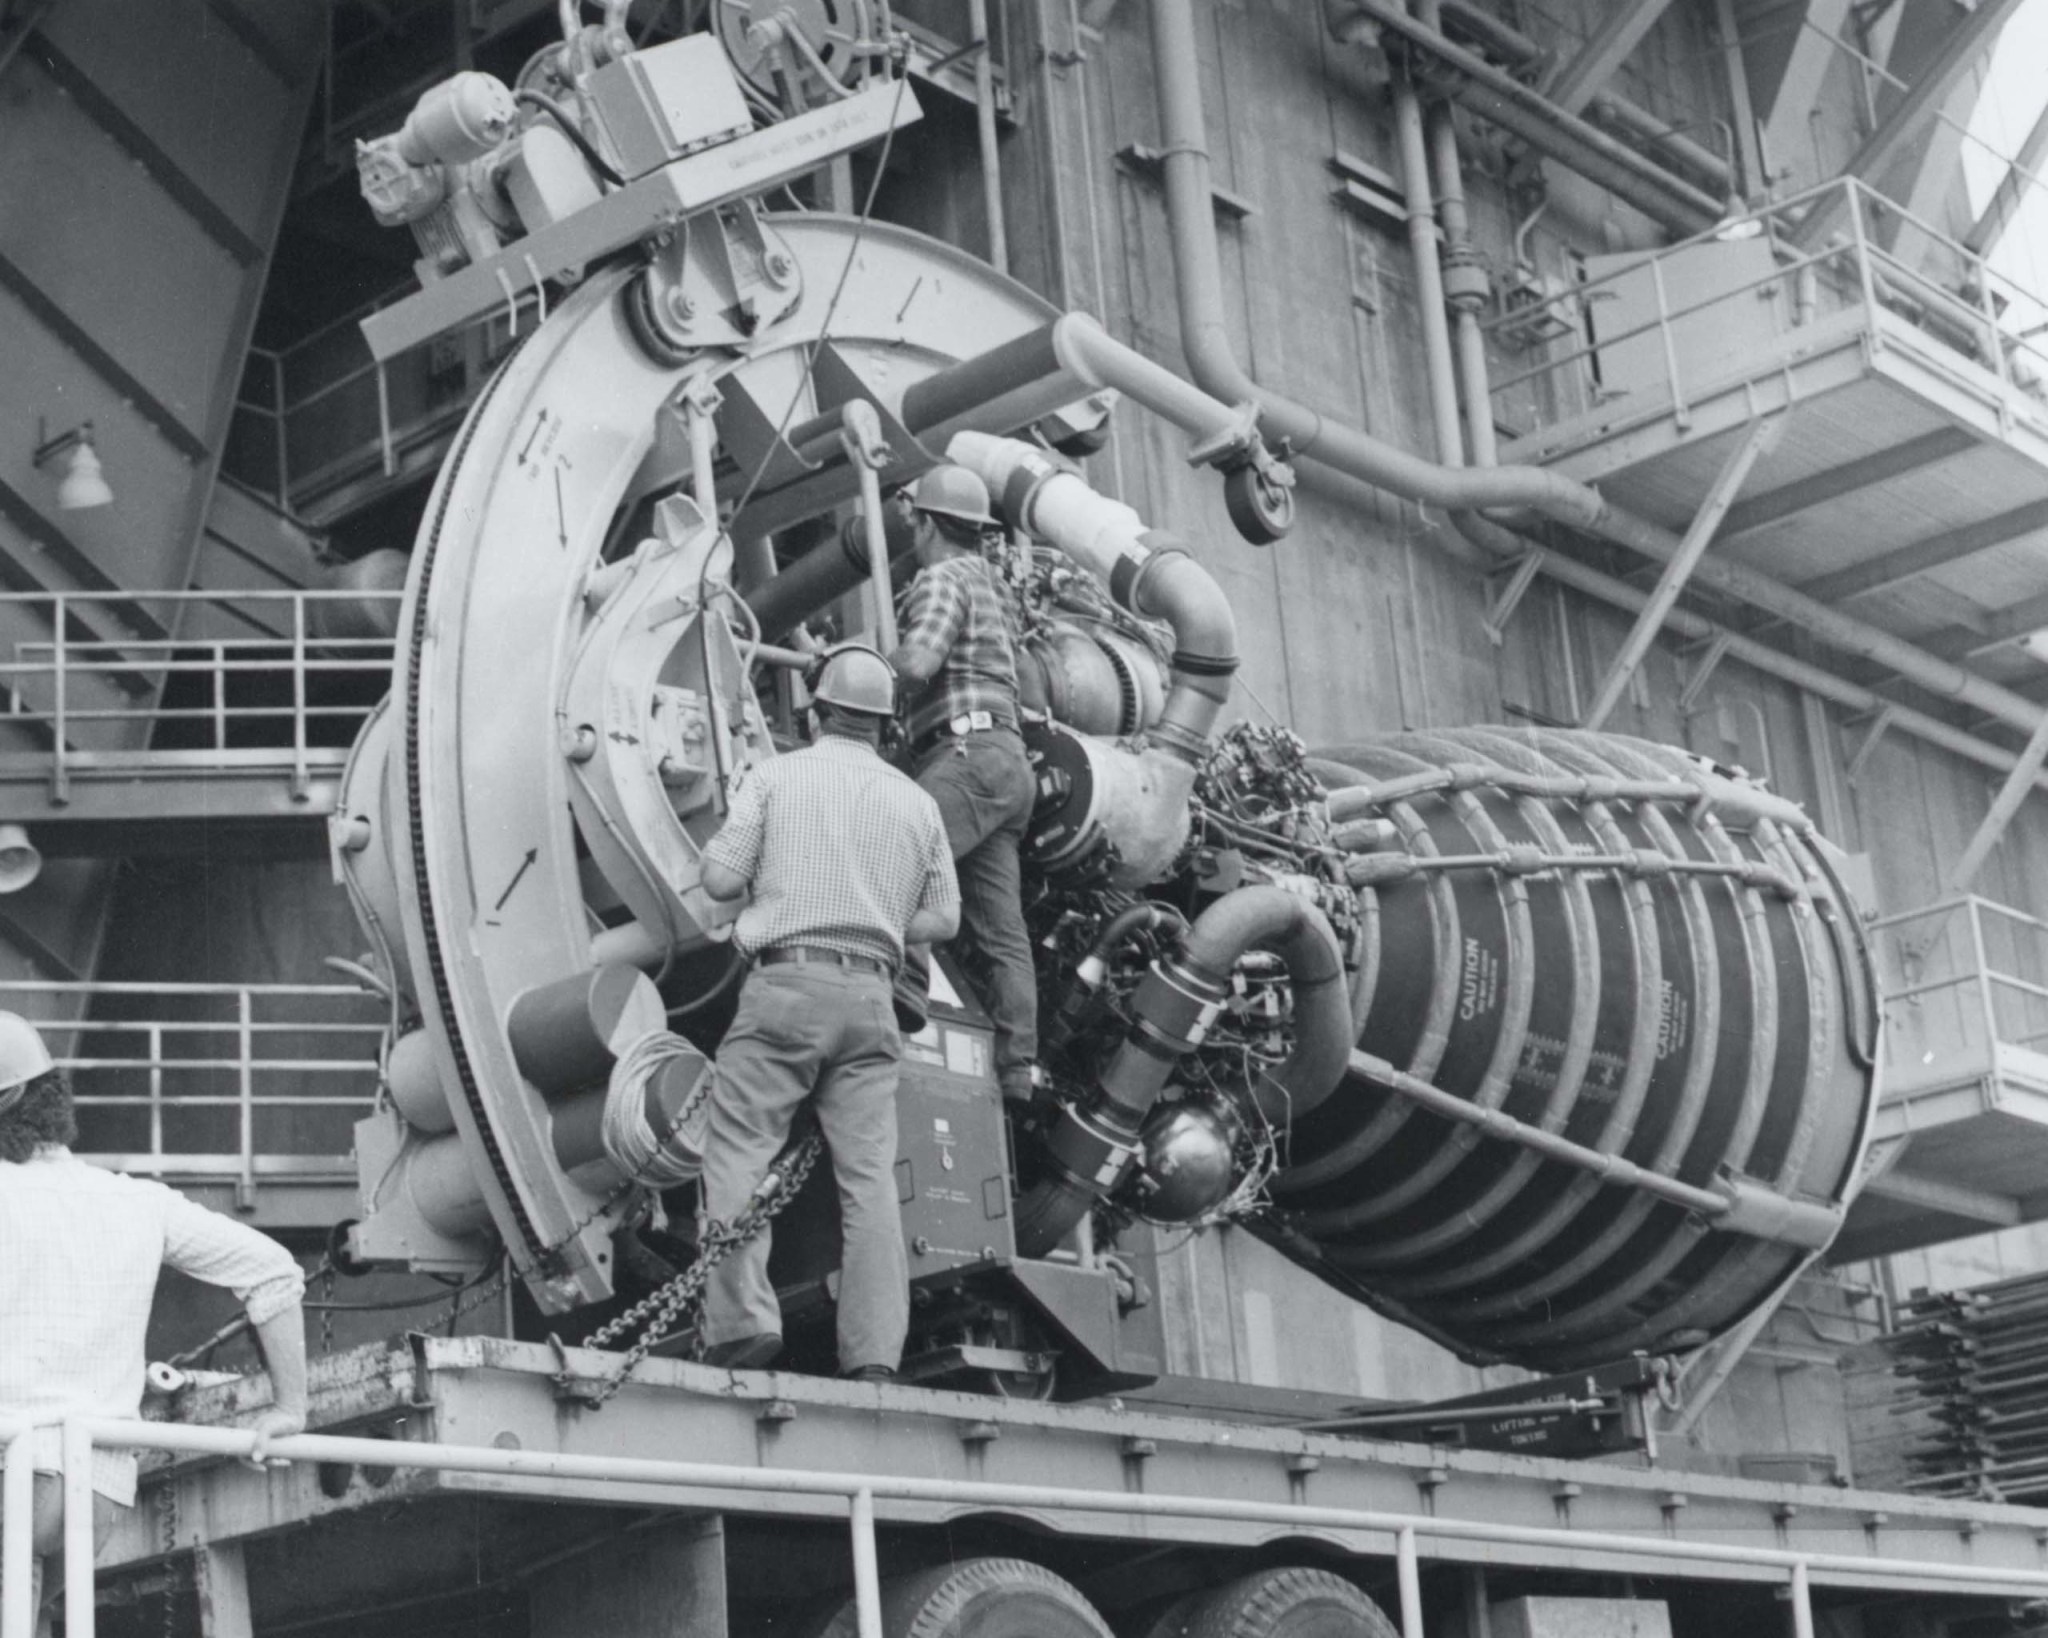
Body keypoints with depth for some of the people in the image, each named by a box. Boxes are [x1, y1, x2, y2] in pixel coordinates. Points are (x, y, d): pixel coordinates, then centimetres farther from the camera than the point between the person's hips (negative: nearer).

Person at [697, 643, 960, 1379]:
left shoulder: (776, 776, 5)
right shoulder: (917, 802, 16)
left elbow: (721, 877, 0)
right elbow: (943, 917, 18)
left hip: (787, 981, -3)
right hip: (872, 995, 3)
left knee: (738, 1154, -4)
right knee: (870, 1173, 0)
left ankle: (742, 1320, -19)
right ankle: (874, 1352, -8)